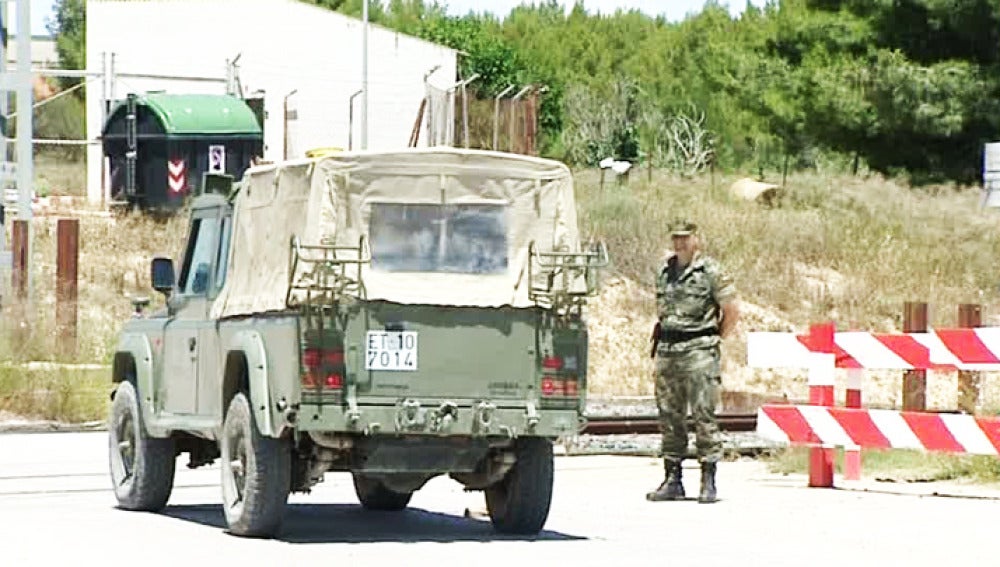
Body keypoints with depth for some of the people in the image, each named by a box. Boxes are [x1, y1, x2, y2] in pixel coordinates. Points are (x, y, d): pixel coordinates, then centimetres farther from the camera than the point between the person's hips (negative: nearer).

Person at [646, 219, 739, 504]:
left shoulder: (710, 271, -5)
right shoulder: (665, 271, 14)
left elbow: (732, 311, -3)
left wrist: (714, 339, 3)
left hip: (698, 352, -6)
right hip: (667, 351, 6)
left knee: (703, 414, -8)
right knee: (669, 416, 7)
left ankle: (708, 482, -6)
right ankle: (672, 480, 12)